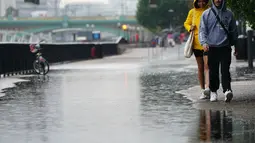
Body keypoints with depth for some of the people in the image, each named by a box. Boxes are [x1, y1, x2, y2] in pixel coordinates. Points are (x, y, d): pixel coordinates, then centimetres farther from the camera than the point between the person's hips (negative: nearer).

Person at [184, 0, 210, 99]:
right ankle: (203, 91, 13)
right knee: (200, 67, 8)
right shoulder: (192, 12, 7)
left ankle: (207, 87, -29)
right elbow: (186, 23, 21)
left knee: (207, 65, -17)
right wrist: (190, 28, -1)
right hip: (197, 42, 3)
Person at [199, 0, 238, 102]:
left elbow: (234, 31, 17)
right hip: (212, 48, 0)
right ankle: (213, 91, 16)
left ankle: (227, 90, -21)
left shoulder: (229, 14, 10)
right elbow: (202, 30, 2)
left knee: (225, 70, -11)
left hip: (225, 47, 0)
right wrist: (204, 42, -14)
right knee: (213, 72, 4)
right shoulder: (206, 14, 7)